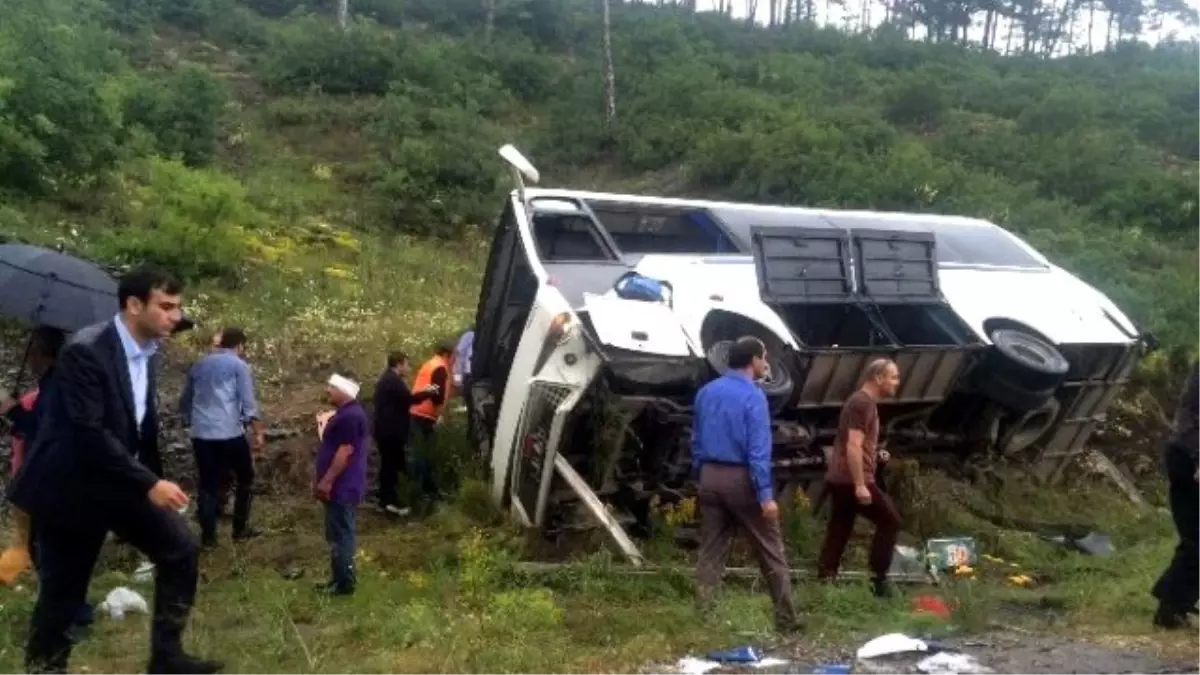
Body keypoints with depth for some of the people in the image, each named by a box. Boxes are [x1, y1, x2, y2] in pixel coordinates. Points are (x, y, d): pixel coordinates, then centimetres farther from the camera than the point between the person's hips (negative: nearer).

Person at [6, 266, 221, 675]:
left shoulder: (146, 351, 2)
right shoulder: (86, 350, -22)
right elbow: (87, 432, -28)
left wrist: (152, 480, 14)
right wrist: (149, 484, -29)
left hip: (122, 482, 8)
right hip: (71, 487, -7)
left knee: (180, 548, 3)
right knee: (62, 592, 2)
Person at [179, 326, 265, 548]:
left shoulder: (199, 365, 17)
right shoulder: (239, 365, 0)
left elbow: (184, 401, 26)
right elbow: (248, 402, -10)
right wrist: (259, 433, -10)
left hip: (201, 435, 5)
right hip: (230, 433, -5)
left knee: (208, 485, 9)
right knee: (245, 479, 13)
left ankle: (208, 535, 9)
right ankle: (240, 529, 15)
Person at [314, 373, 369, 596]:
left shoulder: (350, 416, -19)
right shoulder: (346, 413, 15)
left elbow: (345, 452, -23)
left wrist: (327, 481, -21)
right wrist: (325, 480, 22)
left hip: (341, 487, -11)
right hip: (340, 487, 11)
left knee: (340, 536, -4)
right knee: (338, 535, 15)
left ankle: (344, 584, 2)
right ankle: (339, 579, 22)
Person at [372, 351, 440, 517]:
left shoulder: (386, 379, 17)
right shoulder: (394, 380, -17)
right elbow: (408, 399, -19)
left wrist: (423, 392, 15)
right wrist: (427, 392, -6)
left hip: (385, 429, 10)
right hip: (391, 431, -10)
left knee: (388, 464, 14)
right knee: (393, 465, -6)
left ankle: (385, 499, 19)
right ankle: (390, 501, -3)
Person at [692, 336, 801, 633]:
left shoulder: (705, 392, 9)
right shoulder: (753, 395, -13)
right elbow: (758, 448, -18)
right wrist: (765, 494, -19)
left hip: (710, 477, 6)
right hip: (741, 479, -6)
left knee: (710, 553, 10)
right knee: (771, 553, 6)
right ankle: (786, 619, 12)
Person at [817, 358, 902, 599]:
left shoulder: (863, 402, 19)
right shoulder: (863, 403, -14)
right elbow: (853, 446, -22)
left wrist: (876, 454, 17)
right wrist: (860, 485, -24)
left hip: (840, 479, 10)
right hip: (852, 480, -10)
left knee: (838, 532, 9)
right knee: (890, 520, 1)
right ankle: (878, 578, 4)